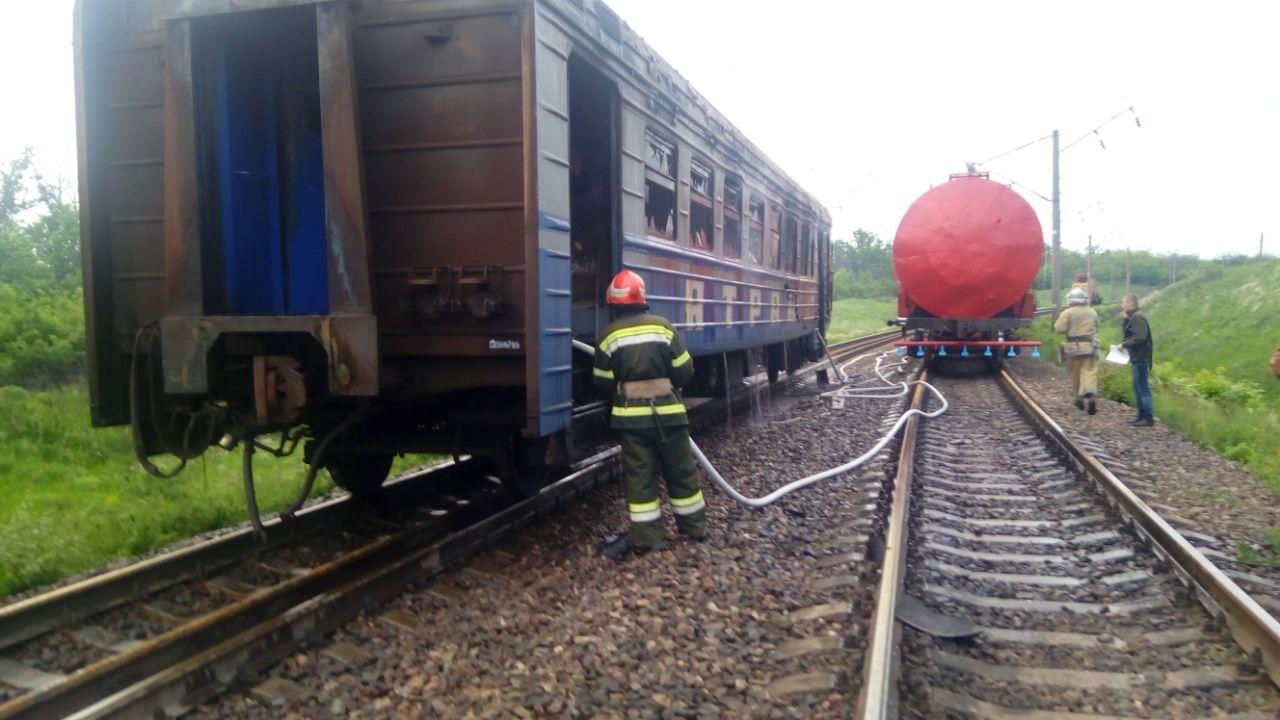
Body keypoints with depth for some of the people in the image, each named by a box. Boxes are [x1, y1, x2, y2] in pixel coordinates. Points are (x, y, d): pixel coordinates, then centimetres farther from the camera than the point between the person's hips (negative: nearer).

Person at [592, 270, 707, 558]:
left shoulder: (609, 335, -5)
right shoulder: (662, 326, -4)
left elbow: (603, 383, 1)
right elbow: (684, 372, -2)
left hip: (632, 415, 0)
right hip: (667, 412, 1)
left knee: (640, 476, 5)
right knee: (680, 471, 13)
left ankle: (646, 536, 6)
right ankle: (694, 526, 23)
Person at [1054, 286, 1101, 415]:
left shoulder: (1068, 312, -7)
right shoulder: (1093, 312, 10)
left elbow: (1059, 329, -11)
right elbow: (1095, 329, 18)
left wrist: (1055, 323, 8)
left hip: (1074, 347, -2)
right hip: (1090, 346, 2)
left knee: (1075, 374, 11)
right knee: (1089, 372, -3)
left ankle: (1079, 398, 20)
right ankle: (1091, 396, -22)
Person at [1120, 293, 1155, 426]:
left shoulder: (1137, 317, -15)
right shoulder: (1133, 317, 16)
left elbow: (1139, 337, -23)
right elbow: (1128, 334, 16)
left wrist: (1124, 344, -15)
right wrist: (1126, 319, 6)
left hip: (1141, 359, -11)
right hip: (1138, 358, 11)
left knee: (1142, 388, -7)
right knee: (1138, 388, 16)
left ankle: (1148, 418, -4)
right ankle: (1142, 416, 22)